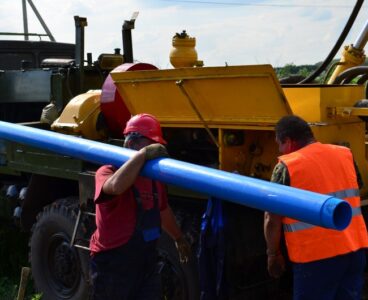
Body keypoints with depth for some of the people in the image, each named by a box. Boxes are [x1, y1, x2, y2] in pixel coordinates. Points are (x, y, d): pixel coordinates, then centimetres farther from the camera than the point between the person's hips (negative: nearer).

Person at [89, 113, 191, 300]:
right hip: (112, 264, -7)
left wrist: (178, 238, 37)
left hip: (146, 261, 7)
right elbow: (116, 186, -42)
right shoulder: (108, 172, -15)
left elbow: (163, 210, 25)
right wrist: (143, 154, -37)